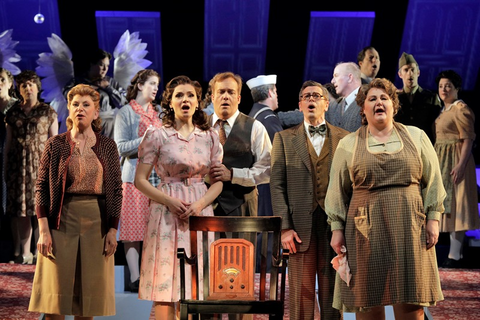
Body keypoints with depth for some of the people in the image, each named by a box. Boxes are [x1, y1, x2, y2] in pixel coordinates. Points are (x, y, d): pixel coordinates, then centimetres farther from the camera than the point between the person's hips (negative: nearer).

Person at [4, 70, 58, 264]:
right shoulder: (13, 113, 10)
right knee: (20, 208, 3)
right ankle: (22, 252, 9)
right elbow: (8, 142, 12)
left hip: (40, 163, -2)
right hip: (18, 164, 2)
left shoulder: (48, 112, 4)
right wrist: (6, 167, 10)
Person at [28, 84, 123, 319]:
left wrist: (113, 230, -2)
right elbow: (41, 187, 0)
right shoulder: (55, 144, 3)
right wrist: (43, 229, -8)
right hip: (62, 221, -1)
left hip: (96, 222, 1)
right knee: (56, 292, 2)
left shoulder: (107, 145, 5)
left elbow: (116, 189, 4)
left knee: (90, 290, 5)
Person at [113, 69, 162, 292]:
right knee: (133, 228, -3)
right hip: (135, 175, -5)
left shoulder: (158, 112, 18)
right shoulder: (126, 112, 1)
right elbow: (120, 147, -7)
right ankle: (135, 278, 1)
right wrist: (145, 140, -19)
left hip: (157, 176, 5)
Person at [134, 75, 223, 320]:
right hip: (167, 213, -3)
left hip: (200, 211, 3)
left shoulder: (210, 137, 8)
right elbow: (140, 180, -2)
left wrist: (200, 203, -10)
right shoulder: (156, 135, -1)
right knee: (164, 288, -3)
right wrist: (170, 201, -14)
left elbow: (218, 181, 8)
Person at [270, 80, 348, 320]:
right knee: (301, 292, 4)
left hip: (334, 224, 1)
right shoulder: (284, 138, 9)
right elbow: (277, 185, 2)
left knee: (332, 291, 8)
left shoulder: (344, 138, 10)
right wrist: (284, 227, -7)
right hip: (300, 225, 0)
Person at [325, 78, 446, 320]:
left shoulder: (416, 137, 10)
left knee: (411, 300, 3)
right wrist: (337, 229, 2)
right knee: (367, 301, 3)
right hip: (366, 230, 0)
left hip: (410, 228, 1)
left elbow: (432, 182, 9)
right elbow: (337, 191, 6)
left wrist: (433, 219, 1)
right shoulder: (348, 145, 7)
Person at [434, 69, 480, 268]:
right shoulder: (444, 110, 16)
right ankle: (455, 253, 18)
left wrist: (460, 165, -25)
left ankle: (455, 256, -5)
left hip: (455, 161, -9)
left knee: (455, 206, -8)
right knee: (449, 206, 11)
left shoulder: (461, 109, -10)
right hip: (443, 162, 9)